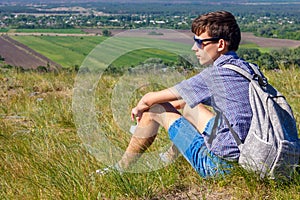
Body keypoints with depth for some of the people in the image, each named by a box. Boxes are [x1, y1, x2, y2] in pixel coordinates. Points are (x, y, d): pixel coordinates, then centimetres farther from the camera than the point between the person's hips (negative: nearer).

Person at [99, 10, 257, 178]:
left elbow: (149, 98, -8)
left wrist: (140, 107, 13)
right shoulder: (247, 68, 6)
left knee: (153, 109, 3)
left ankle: (121, 169, 21)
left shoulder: (216, 75, -18)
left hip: (220, 166, -8)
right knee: (190, 106, 24)